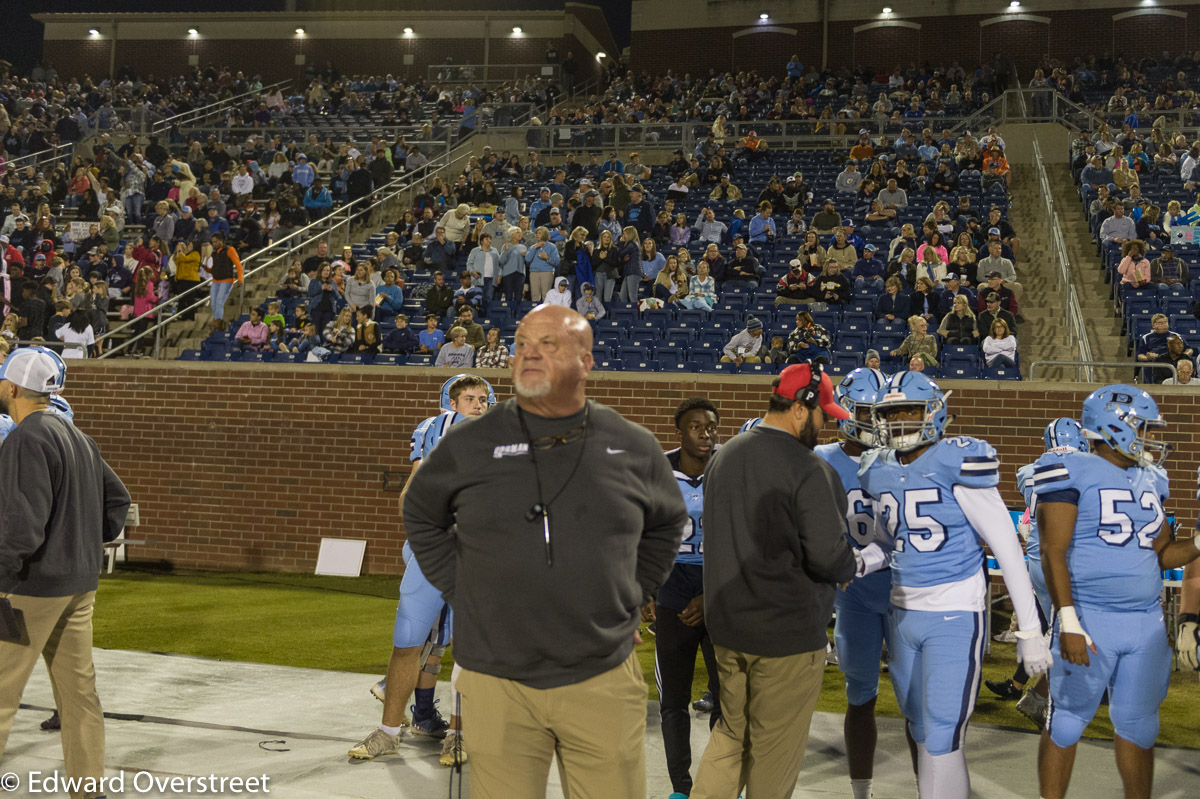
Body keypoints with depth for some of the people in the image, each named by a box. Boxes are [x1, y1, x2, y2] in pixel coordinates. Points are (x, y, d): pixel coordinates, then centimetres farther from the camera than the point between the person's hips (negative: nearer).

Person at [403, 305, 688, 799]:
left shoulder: (634, 448, 4)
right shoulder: (469, 446, 1)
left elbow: (666, 524, 21)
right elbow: (422, 516, 16)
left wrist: (633, 596, 11)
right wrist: (459, 592, 6)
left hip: (604, 680, 1)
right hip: (496, 685, -1)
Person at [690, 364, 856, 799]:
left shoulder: (721, 458, 4)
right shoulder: (809, 471, -19)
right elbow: (830, 559, -18)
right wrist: (849, 566, 4)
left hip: (726, 624, 7)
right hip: (787, 633, -7)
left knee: (731, 733, 20)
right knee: (774, 751, 8)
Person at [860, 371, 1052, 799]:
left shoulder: (957, 466, -13)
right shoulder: (879, 472, 6)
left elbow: (1007, 547, -11)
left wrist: (1029, 630, -11)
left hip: (955, 617, -6)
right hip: (904, 615, 7)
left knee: (942, 739, -8)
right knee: (922, 733, 14)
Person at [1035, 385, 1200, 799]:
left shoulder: (1151, 481, 13)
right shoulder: (1073, 473, -9)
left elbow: (1164, 553, 18)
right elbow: (1053, 552, -13)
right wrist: (1068, 621, -19)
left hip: (1147, 622, 6)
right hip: (1090, 620, -6)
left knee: (1138, 725, 14)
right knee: (1066, 722, 2)